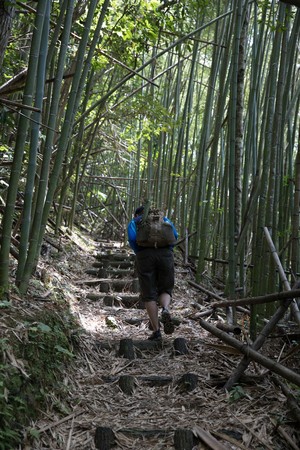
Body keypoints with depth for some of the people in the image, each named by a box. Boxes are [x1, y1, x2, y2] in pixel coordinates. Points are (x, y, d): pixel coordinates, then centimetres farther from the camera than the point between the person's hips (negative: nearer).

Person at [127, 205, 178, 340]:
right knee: (165, 291, 14)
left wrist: (139, 254, 11)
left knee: (149, 295, 7)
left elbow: (132, 238, -2)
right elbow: (174, 235, 8)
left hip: (145, 257, -1)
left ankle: (156, 331, 1)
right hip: (165, 255, 1)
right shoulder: (163, 219, 27)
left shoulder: (133, 222, 20)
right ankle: (165, 311, -18)